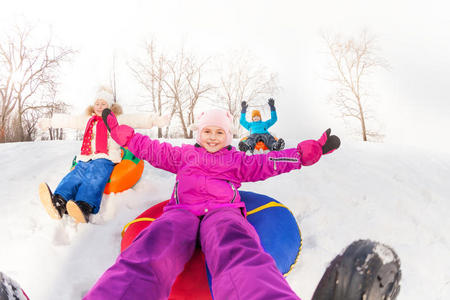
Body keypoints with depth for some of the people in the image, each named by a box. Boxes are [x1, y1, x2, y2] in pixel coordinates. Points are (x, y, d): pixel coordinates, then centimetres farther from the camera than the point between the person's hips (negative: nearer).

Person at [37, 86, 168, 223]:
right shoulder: (87, 120, 32)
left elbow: (136, 120, 6)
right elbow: (67, 120, 41)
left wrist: (155, 120, -7)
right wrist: (48, 122, 45)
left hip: (105, 159, -4)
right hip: (85, 159, 4)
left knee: (94, 178, -33)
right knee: (75, 175, -26)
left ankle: (84, 208, -56)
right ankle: (59, 203, -49)